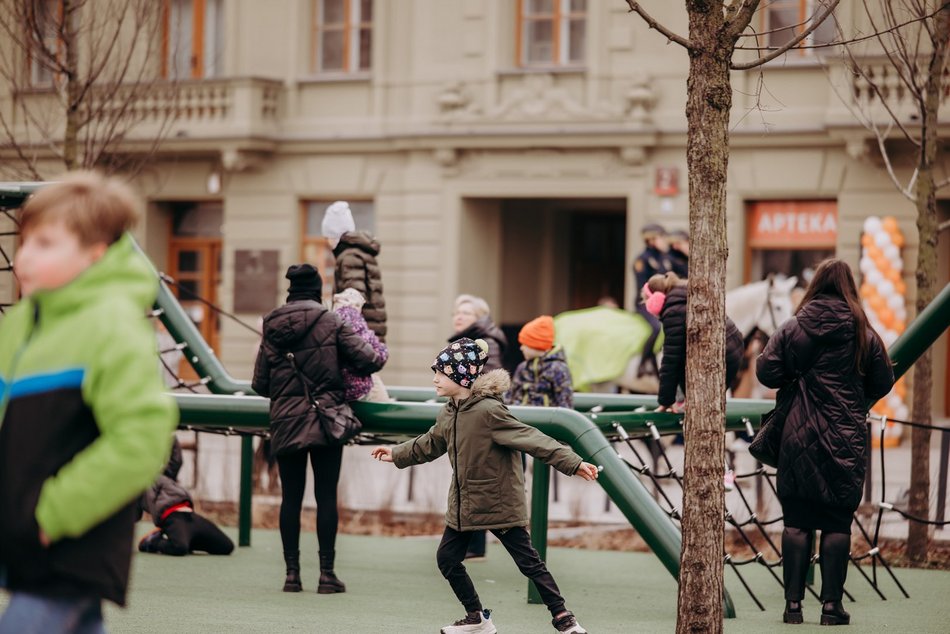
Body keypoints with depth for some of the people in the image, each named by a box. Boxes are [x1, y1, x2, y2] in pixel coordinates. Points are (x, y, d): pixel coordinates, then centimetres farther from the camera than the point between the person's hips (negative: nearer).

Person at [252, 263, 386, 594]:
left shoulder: (273, 328, 5)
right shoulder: (331, 323, -4)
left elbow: (260, 384, 7)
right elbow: (367, 360, -9)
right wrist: (378, 355, 14)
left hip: (285, 423, 2)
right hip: (325, 419, -2)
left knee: (290, 497, 6)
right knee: (326, 496, 1)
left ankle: (292, 573, 5)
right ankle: (327, 573, 1)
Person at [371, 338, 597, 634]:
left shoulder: (488, 411, -21)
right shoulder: (448, 414, 5)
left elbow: (532, 439, -26)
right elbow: (430, 444, 25)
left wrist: (573, 463, -33)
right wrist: (398, 454, 37)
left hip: (499, 501, -8)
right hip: (464, 503, 8)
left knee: (528, 561, -5)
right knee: (447, 558, 9)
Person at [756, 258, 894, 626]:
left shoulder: (793, 329, -3)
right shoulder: (864, 335, -2)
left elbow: (766, 371, -6)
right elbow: (883, 384, 4)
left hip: (799, 436, 0)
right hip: (846, 440, 0)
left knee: (797, 521, 5)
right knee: (837, 523, 4)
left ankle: (793, 603, 3)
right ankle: (831, 605, 3)